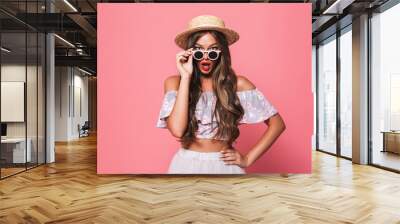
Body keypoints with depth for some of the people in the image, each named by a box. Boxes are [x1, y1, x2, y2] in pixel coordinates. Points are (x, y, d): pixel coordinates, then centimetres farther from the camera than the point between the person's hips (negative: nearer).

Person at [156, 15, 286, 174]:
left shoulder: (237, 84, -8)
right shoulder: (174, 83, -6)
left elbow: (277, 124, -5)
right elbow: (177, 130, -21)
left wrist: (248, 159, -8)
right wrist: (186, 77, -19)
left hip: (225, 165, 0)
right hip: (187, 164, 1)